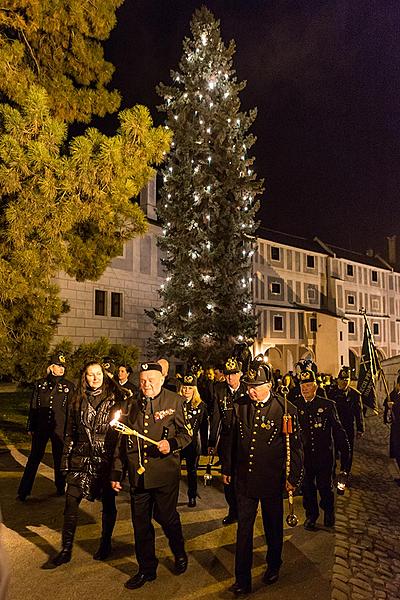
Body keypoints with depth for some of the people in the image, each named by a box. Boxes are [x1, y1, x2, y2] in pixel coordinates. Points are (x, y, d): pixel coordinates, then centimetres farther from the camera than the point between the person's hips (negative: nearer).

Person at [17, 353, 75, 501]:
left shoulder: (69, 386, -1)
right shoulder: (39, 384, 2)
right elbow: (33, 407, 6)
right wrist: (30, 427, 5)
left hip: (59, 429, -1)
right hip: (41, 428, 1)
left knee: (59, 458, 11)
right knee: (34, 458, 6)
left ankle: (60, 488, 28)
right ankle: (23, 491, 17)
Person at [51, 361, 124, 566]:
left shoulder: (115, 399, -4)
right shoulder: (77, 401, 6)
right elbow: (70, 432, 11)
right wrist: (66, 459, 7)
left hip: (106, 457, -2)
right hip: (81, 457, 2)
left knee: (108, 502, 11)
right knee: (71, 503, 2)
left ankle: (105, 544, 31)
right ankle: (66, 549, 19)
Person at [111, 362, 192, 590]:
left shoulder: (175, 401, -5)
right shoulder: (132, 405, 5)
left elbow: (187, 433, -2)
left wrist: (172, 443, -22)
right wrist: (117, 473, 12)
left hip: (165, 471, -3)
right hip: (138, 474, 4)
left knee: (166, 517, 9)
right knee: (141, 522, 12)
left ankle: (180, 554, 39)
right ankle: (147, 569, 32)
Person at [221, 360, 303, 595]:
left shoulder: (285, 409, -14)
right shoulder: (239, 405, -5)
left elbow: (295, 446, -7)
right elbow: (231, 439, 6)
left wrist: (293, 477, -4)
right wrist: (227, 469, 11)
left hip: (272, 481, -2)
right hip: (244, 479, 2)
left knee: (273, 526, 19)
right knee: (244, 529, 9)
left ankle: (274, 565, 43)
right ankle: (242, 580, 23)